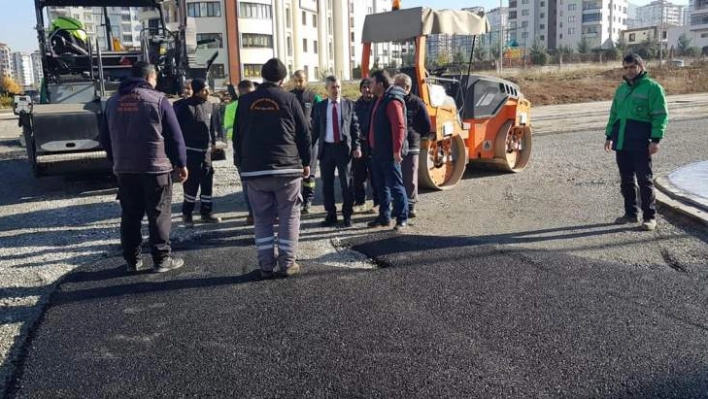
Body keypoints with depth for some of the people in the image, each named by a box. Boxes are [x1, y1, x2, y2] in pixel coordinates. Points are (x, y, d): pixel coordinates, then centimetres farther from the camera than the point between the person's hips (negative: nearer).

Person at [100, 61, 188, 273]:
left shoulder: (112, 102, 8)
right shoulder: (158, 100, -7)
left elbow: (105, 138, 14)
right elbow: (175, 136, -7)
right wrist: (181, 164, 1)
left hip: (124, 169, 5)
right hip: (155, 168, -5)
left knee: (130, 216, 11)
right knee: (159, 215, 3)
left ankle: (132, 260, 16)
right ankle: (162, 259, 7)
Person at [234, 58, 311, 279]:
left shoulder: (245, 101, 7)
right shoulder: (289, 99, -1)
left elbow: (237, 135, 10)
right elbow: (304, 134, 0)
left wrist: (241, 163, 18)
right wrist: (306, 162, 9)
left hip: (254, 170, 3)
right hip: (287, 168, -2)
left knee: (262, 219, 9)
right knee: (289, 217, 6)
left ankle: (266, 265, 8)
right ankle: (287, 263, 6)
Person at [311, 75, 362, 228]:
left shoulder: (349, 105, 3)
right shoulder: (320, 106, 7)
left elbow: (355, 127, 3)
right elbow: (315, 129, 9)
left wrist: (356, 146, -7)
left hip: (344, 147, -2)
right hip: (326, 148, 2)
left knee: (346, 183, 3)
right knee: (327, 184, 7)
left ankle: (347, 215, 13)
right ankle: (331, 215, 18)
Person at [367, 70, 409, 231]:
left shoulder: (393, 101, -16)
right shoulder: (381, 100, 15)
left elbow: (399, 126, -22)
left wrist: (397, 150, -25)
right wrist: (373, 147, 18)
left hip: (389, 153, -10)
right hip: (377, 151, 10)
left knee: (395, 185, -3)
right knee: (381, 185, 14)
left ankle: (402, 218, 5)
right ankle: (384, 216, 23)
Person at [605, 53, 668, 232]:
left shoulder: (652, 87, -4)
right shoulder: (621, 89, 16)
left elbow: (661, 115, -9)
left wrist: (656, 139, -16)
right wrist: (609, 136, 17)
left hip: (640, 143, -6)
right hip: (621, 142, 6)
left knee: (644, 179, -2)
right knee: (626, 180, 11)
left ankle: (650, 216, 6)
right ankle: (631, 213, 22)